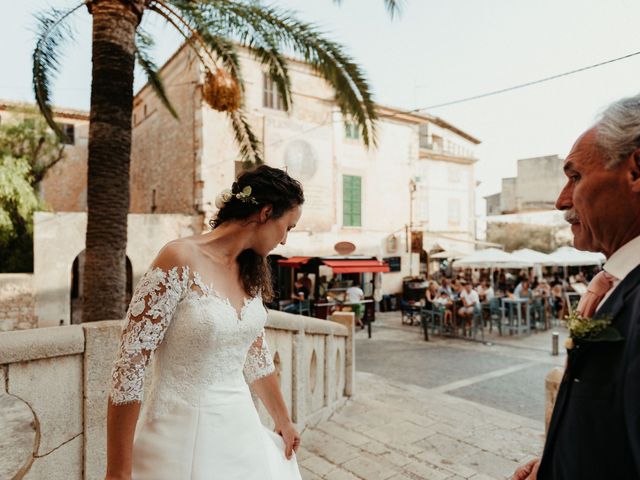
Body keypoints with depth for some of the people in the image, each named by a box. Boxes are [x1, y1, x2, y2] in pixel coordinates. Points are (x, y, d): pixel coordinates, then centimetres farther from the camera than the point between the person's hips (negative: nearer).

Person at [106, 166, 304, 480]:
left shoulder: (252, 273, 1)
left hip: (241, 429, 7)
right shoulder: (180, 260, -20)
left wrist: (283, 422, 21)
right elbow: (128, 370, -18)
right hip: (183, 433, -6)